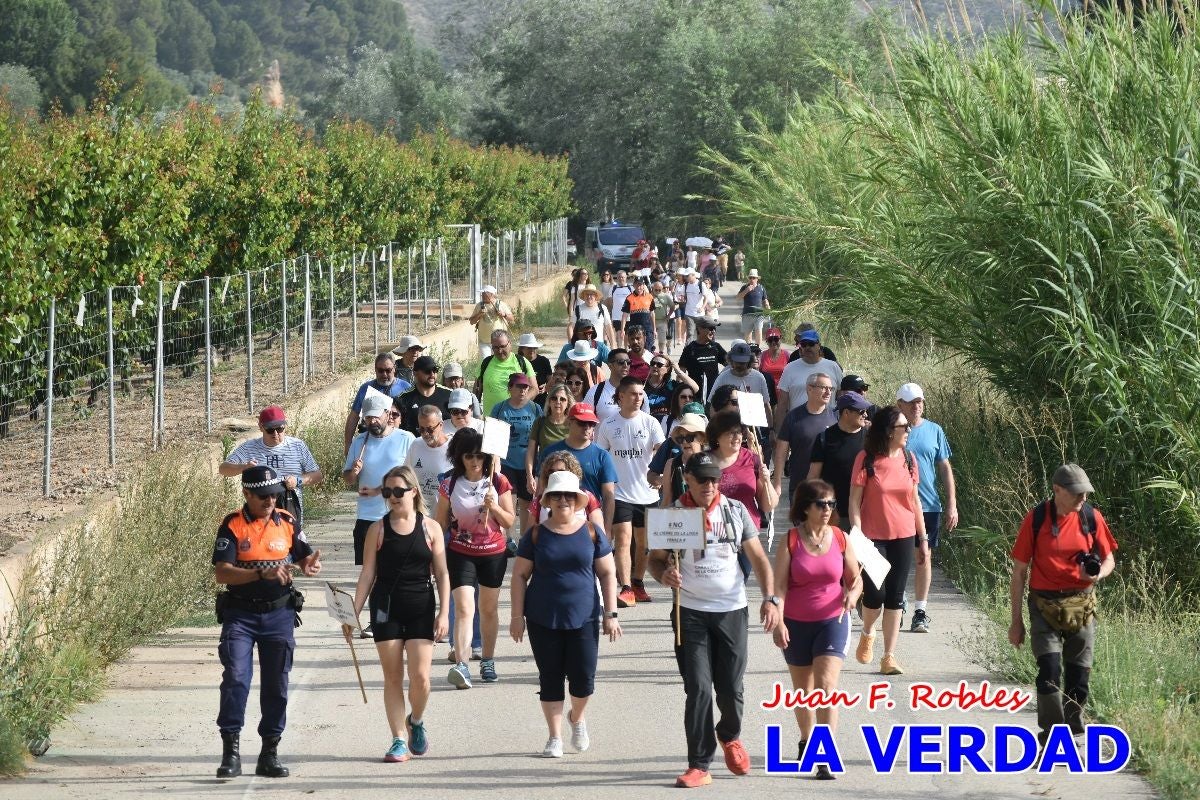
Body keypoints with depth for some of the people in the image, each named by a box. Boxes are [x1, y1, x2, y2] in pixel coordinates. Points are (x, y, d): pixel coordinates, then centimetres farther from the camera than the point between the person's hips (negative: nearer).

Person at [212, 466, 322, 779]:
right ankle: (231, 751, -10)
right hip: (240, 615, -3)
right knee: (235, 678, -14)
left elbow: (305, 558, 13)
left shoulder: (287, 523, 5)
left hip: (279, 614, 3)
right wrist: (263, 573, -24)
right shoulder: (232, 526, -5)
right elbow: (221, 572, -13)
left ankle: (269, 753, 14)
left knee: (276, 684, 6)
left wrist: (311, 565, -12)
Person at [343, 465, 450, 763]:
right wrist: (353, 613, -2)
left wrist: (443, 613, -3)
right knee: (392, 677, 1)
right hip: (386, 607, 1)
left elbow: (442, 575, 4)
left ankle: (416, 721, 22)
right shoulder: (378, 529, 3)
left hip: (421, 607, 0)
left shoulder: (430, 528, 3)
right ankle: (399, 741, 8)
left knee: (420, 677, -8)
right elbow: (367, 573, 3)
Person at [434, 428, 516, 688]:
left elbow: (509, 522, -2)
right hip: (460, 554, -1)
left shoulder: (498, 482, -4)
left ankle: (488, 662, 30)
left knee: (489, 609, 14)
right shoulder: (449, 485, -4)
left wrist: (493, 506, -19)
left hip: (493, 553, 2)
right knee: (464, 608, -15)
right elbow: (440, 523, 3)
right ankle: (461, 666, -26)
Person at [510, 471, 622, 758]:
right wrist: (517, 616, -2)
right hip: (543, 620, 0)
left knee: (583, 679, -2)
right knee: (550, 678, 4)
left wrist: (610, 614, 0)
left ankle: (577, 717, 29)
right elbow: (520, 575, 4)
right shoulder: (536, 535, 2)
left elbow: (607, 574, 6)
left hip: (583, 618, 0)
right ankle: (555, 737, 14)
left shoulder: (592, 533, 3)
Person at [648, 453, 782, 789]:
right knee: (698, 688, -7)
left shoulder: (736, 511, 2)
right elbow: (655, 559, 4)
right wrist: (664, 574, -20)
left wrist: (770, 598, -9)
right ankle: (699, 766, -2)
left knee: (731, 688, 6)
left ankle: (730, 735, 38)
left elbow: (758, 557, 3)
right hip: (690, 612, -1)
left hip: (732, 610, 1)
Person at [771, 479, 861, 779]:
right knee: (802, 688, 15)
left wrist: (852, 594, -15)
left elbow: (855, 578, 8)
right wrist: (778, 622, -18)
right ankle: (806, 740, 39)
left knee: (826, 685, -15)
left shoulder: (840, 539, -2)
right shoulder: (791, 541, -6)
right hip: (797, 624, 1)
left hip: (832, 621, -1)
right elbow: (779, 585, -9)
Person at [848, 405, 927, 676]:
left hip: (903, 537, 4)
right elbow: (854, 501, -6)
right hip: (874, 538, -4)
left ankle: (889, 657, 8)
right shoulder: (866, 459, -8)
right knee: (875, 594, -7)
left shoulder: (908, 459, 5)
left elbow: (915, 501, 11)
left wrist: (922, 538, 12)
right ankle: (867, 634, 25)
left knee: (895, 597, 4)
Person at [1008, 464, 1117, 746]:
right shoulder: (1036, 519, -8)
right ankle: (1052, 736, -10)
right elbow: (1019, 571, -2)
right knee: (1049, 669, -17)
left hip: (1081, 605, 3)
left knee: (1079, 676, 5)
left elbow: (1109, 559, 10)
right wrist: (1016, 620, -2)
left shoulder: (1092, 517, -1)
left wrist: (1098, 573, -16)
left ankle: (1072, 734, 21)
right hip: (1045, 605, -3)